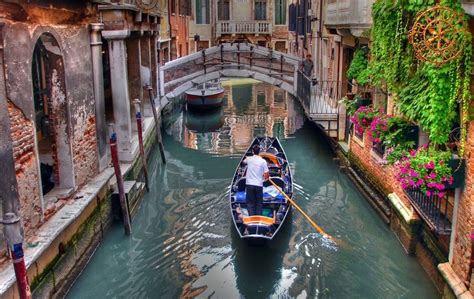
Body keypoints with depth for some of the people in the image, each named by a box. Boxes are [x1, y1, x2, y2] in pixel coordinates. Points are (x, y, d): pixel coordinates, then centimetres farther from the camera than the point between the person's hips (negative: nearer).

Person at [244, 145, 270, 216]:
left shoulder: (249, 159, -2)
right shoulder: (263, 161, -7)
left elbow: (244, 161, 25)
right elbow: (266, 175, -8)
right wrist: (266, 177, 15)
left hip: (249, 184, 1)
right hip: (259, 185, -1)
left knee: (250, 203, 6)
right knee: (259, 203, 11)